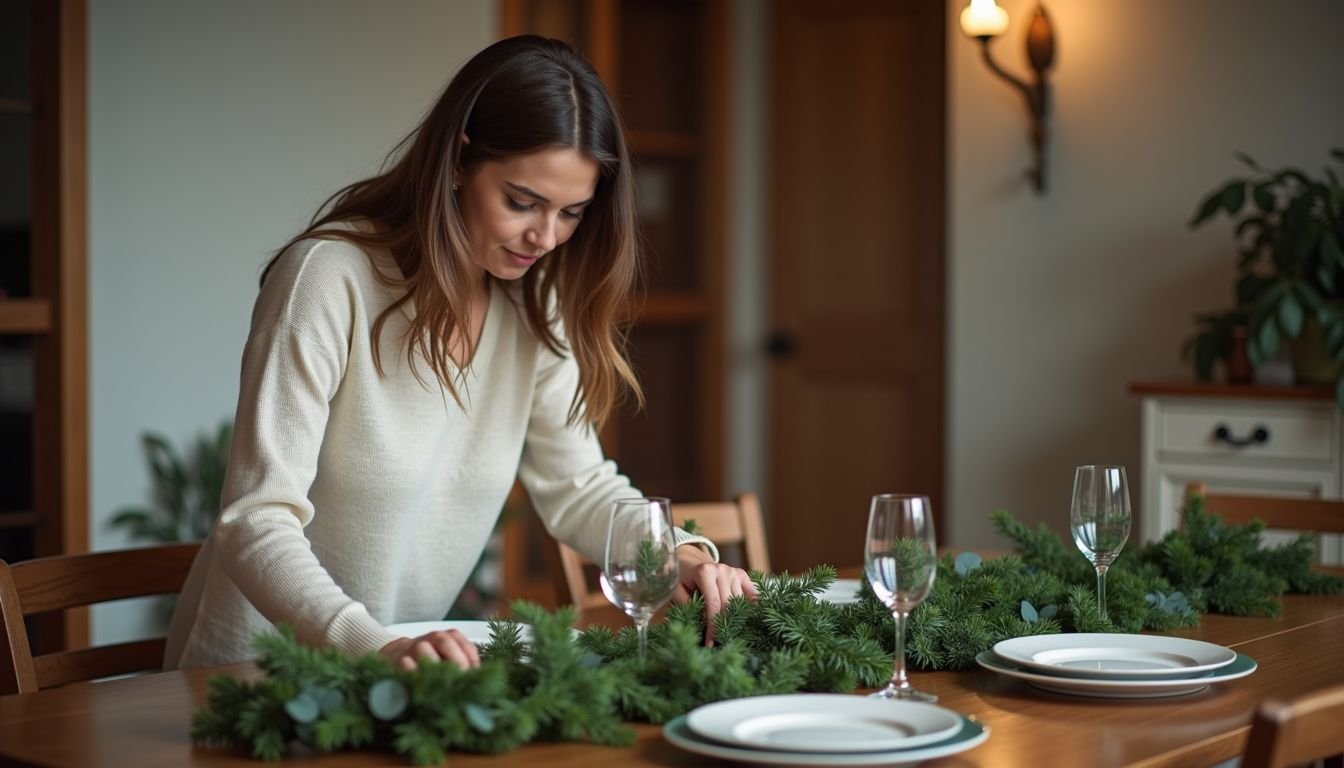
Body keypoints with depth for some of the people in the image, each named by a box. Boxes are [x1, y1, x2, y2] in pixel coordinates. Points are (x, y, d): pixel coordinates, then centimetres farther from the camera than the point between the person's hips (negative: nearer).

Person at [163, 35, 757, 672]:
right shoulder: (329, 279, -18)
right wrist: (374, 647, -40)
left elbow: (576, 484, 11)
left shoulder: (534, 303, 2)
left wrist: (683, 555, -9)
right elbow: (258, 524, -23)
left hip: (412, 671, 6)